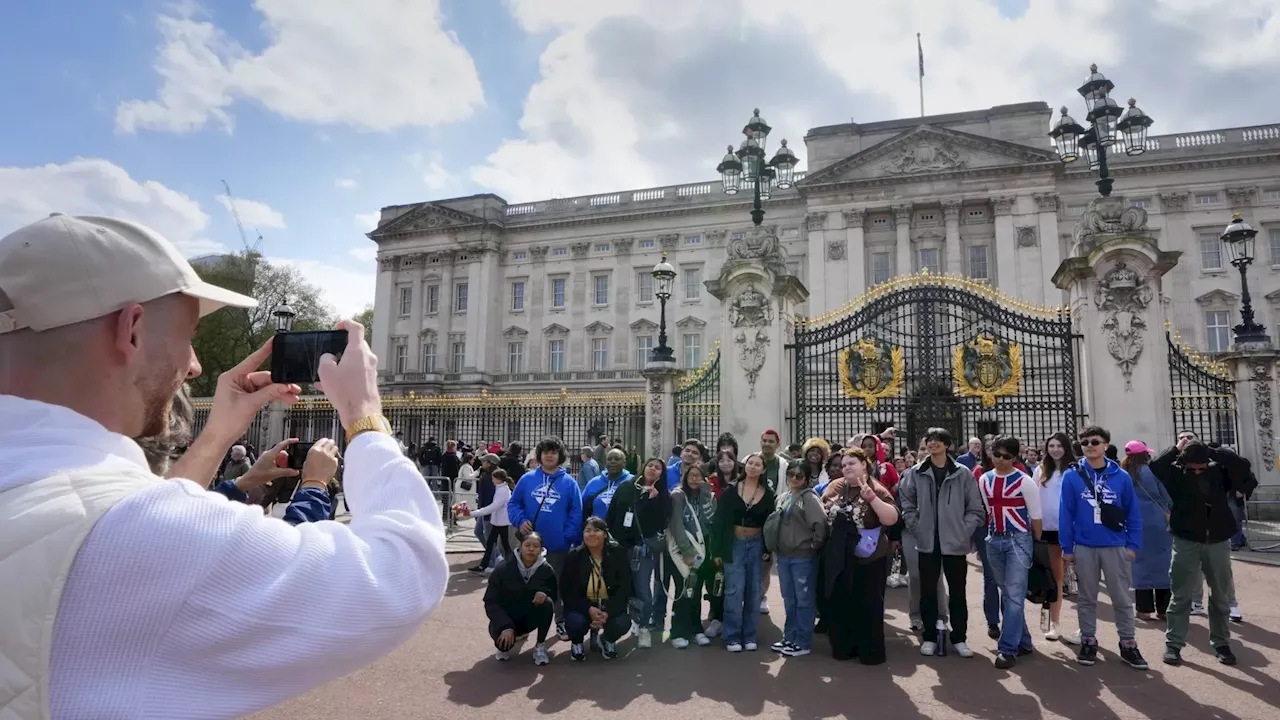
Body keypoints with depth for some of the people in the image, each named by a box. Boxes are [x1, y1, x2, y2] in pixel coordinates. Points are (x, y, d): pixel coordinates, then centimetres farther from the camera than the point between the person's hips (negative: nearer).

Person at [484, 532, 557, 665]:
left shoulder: (546, 569, -12)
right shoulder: (503, 568, -17)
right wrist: (505, 626, -27)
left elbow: (555, 593, 1)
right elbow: (491, 602, -14)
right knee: (503, 642, -32)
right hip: (506, 617, -1)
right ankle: (516, 638, 9)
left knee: (547, 603, -29)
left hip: (530, 616, 2)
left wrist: (544, 592, -24)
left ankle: (540, 646, -6)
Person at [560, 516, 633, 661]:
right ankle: (577, 642, 9)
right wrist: (588, 609, -23)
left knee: (622, 624, -28)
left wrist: (608, 612, -24)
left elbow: (625, 587, -10)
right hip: (582, 605, 0)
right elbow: (565, 591, -9)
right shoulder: (574, 556, -10)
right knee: (576, 623, -32)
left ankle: (606, 639, 12)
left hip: (610, 605, 0)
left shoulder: (617, 552, -10)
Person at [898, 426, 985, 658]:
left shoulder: (963, 474, -4)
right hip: (927, 542, 1)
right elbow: (906, 503, 6)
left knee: (957, 592, 10)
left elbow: (976, 509, 0)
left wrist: (964, 531, -8)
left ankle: (959, 638, 24)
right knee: (928, 592, 10)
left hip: (955, 542, -1)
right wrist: (916, 528, -1)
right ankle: (929, 636, 22)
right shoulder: (916, 473, -1)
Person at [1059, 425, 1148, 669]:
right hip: (1084, 547, 0)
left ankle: (1128, 644, 23)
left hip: (1116, 547, 1)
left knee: (1122, 598, 9)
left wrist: (1133, 545, -2)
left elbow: (1133, 513, 3)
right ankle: (1088, 642, 23)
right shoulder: (1072, 476, -5)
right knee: (1087, 598, 11)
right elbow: (1065, 513, -4)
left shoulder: (1121, 477, -2)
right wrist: (1067, 547, -5)